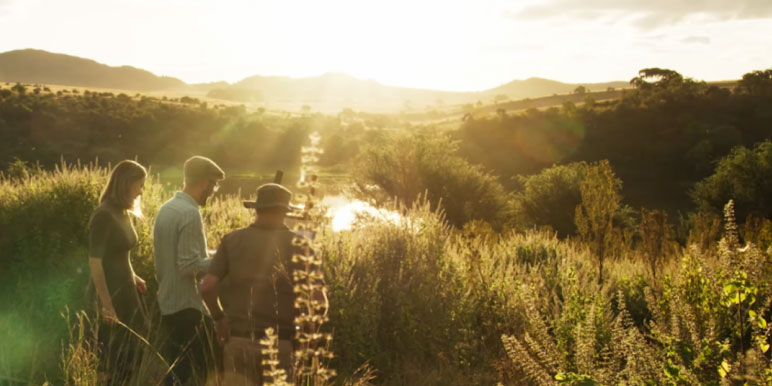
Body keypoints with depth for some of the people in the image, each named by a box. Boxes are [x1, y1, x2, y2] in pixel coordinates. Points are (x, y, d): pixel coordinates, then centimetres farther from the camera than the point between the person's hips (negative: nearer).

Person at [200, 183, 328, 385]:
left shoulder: (233, 240, 1)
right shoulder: (297, 245, -4)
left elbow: (207, 286, -4)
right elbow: (319, 299, -9)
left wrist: (218, 318, 12)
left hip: (240, 340, 1)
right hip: (280, 344, -1)